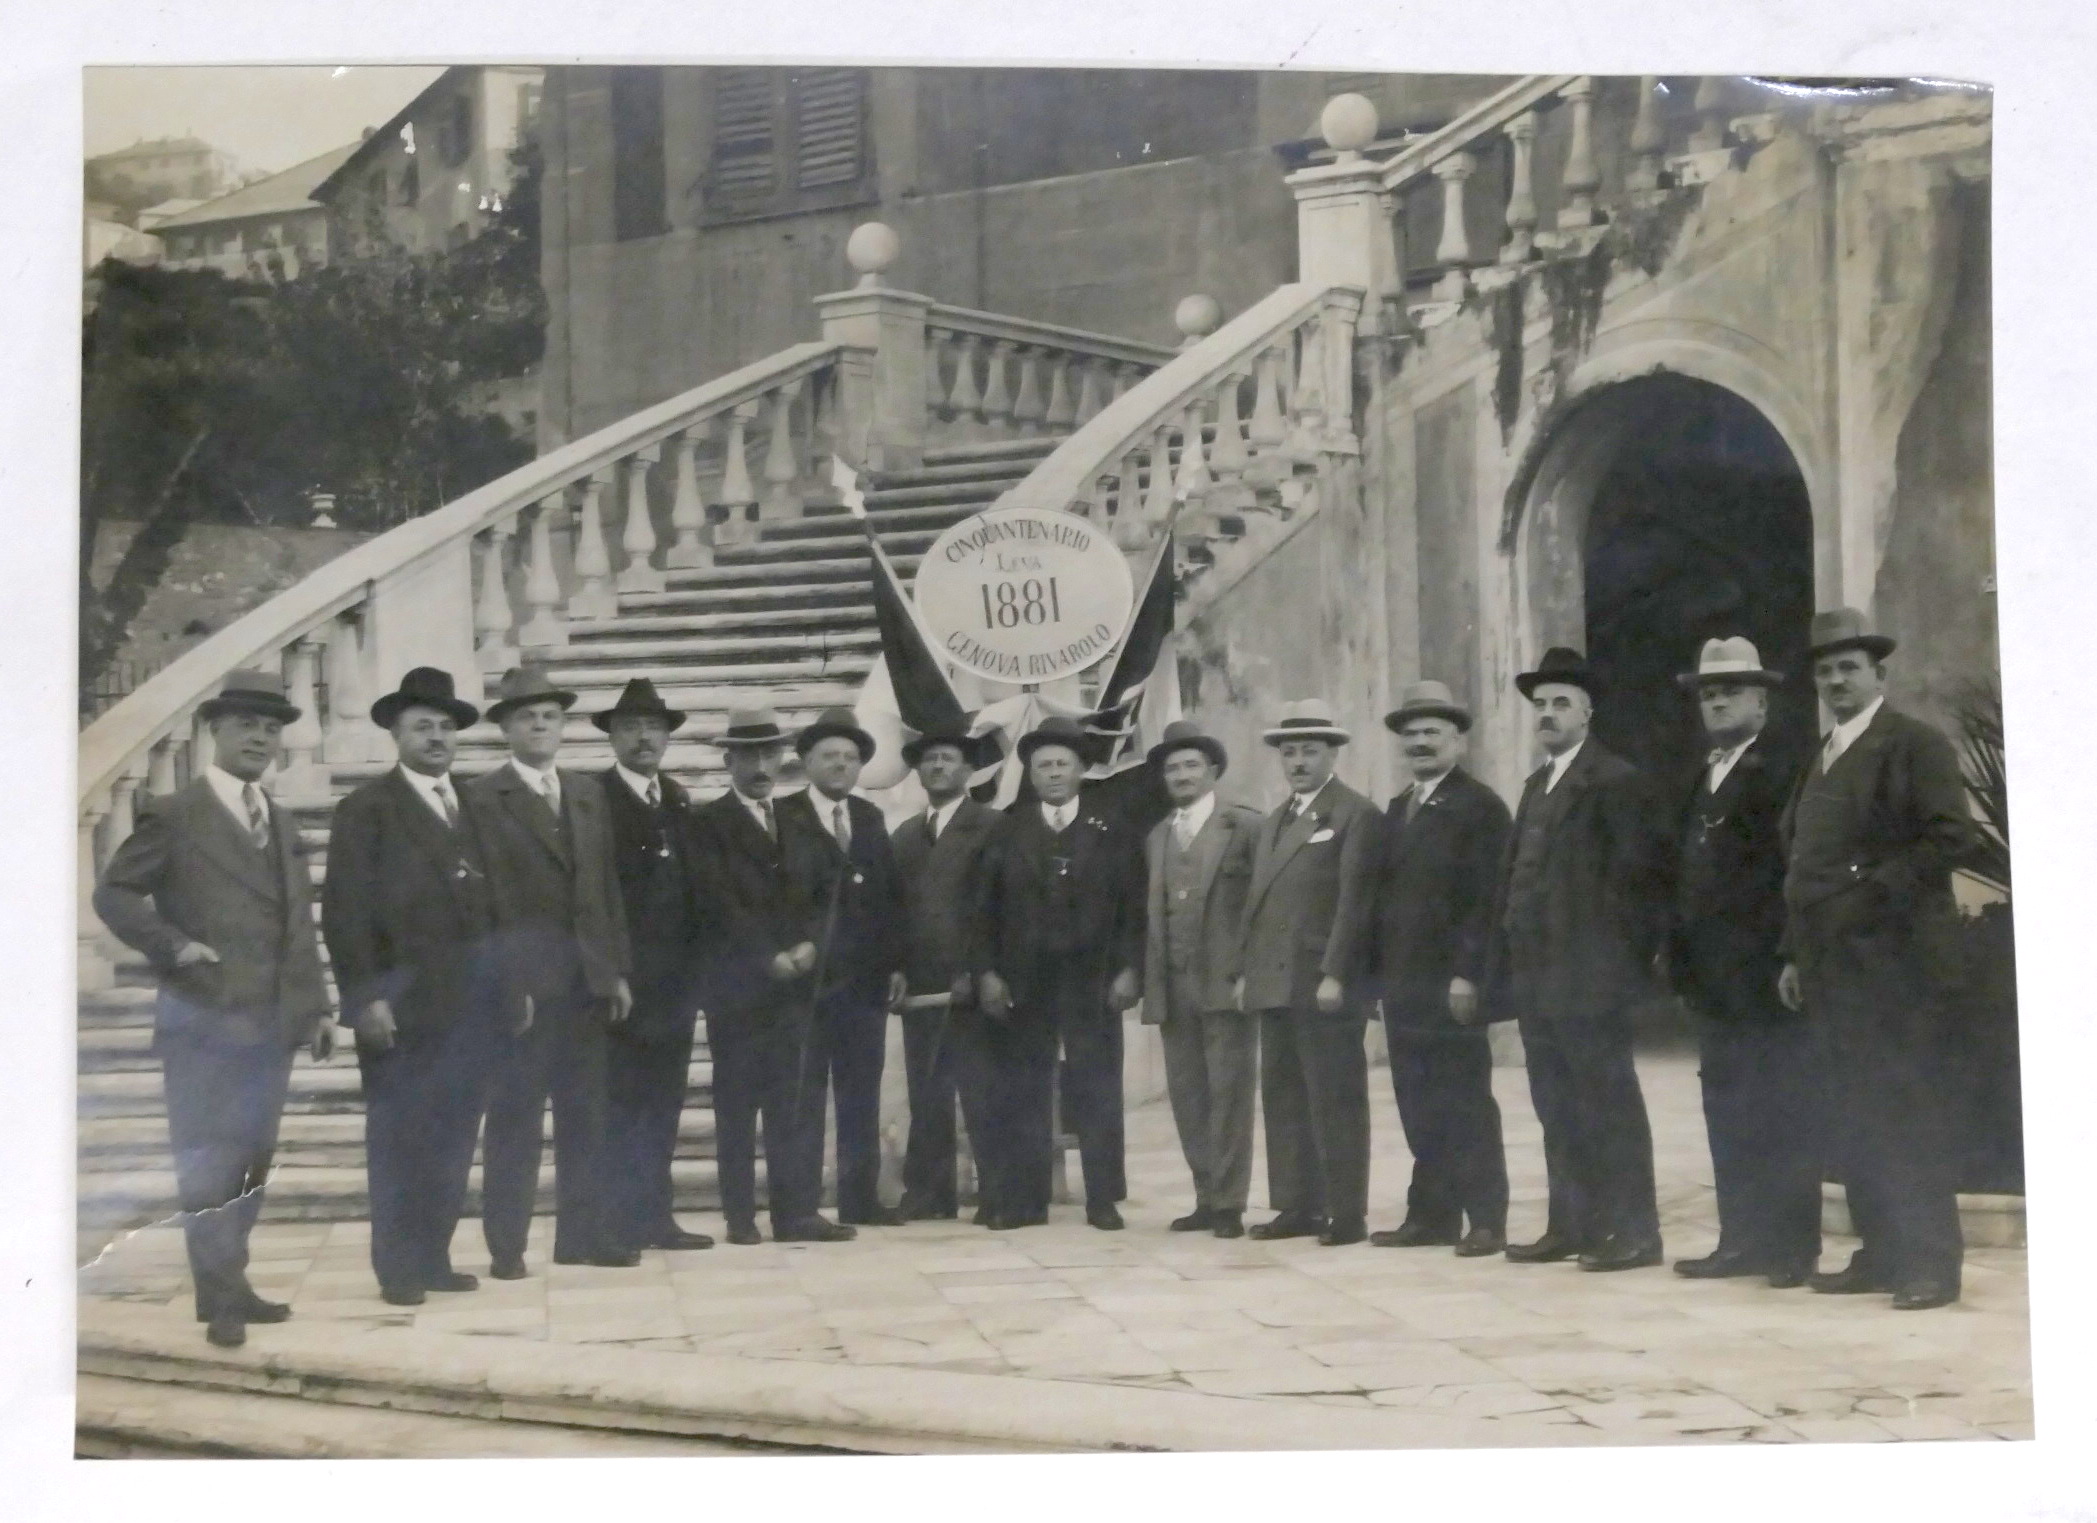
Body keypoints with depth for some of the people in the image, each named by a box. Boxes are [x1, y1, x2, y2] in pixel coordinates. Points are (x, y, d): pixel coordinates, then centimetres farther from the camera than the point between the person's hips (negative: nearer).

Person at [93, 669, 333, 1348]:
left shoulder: (283, 825, 18)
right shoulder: (174, 815, -2)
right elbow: (115, 892, -3)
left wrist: (316, 1005, 13)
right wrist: (173, 945, -15)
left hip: (273, 1019, 7)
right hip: (203, 1017, -6)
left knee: (252, 1159, 11)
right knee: (208, 1159, -5)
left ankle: (231, 1285, 19)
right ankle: (220, 1296, 2)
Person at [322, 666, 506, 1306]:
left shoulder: (473, 809, 16)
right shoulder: (368, 808, -1)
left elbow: (494, 900, 16)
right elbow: (345, 910, -7)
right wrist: (365, 995, -14)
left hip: (477, 992, 5)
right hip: (405, 992, -5)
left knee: (454, 1134, 8)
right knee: (400, 1135, -1)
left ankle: (434, 1257, 15)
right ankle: (399, 1267, 6)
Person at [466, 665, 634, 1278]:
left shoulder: (588, 793, 14)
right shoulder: (483, 798, -4)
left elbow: (607, 888, 14)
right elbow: (484, 898, -8)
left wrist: (617, 970, 8)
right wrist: (500, 984, -14)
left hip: (587, 975, 6)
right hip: (521, 976, -5)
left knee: (586, 1113, 8)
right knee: (514, 1117, -3)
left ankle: (583, 1234, 15)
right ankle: (506, 1245, 2)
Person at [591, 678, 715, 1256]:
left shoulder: (678, 800, 15)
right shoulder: (594, 797, -6)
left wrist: (696, 947, 6)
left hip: (675, 974, 7)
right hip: (623, 972, -6)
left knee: (664, 1100, 9)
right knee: (620, 1100, -3)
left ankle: (656, 1214, 14)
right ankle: (622, 1220, 0)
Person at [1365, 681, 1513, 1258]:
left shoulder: (1481, 806, -6)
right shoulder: (1397, 810, 18)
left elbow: (1488, 899, -13)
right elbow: (1384, 893, 15)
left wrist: (1468, 974, -19)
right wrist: (1379, 971, 9)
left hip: (1451, 982, -7)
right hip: (1403, 982, 7)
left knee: (1466, 1103, -3)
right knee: (1420, 1106, 8)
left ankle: (1486, 1220, 2)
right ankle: (1431, 1215, 13)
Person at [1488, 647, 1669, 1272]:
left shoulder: (1616, 780, -8)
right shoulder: (1537, 784, 20)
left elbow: (1638, 872, -13)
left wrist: (1628, 955, -14)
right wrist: (1511, 961, 11)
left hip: (1590, 976, -8)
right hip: (1539, 976, 8)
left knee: (1610, 1104, -4)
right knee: (1559, 1108, 11)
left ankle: (1633, 1231, 0)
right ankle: (1571, 1225, 18)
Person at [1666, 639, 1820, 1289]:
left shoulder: (1781, 773, -7)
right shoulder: (1697, 782, 18)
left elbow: (1791, 868, -13)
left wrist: (1783, 957, -18)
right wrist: (1680, 950, 9)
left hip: (1764, 971, -8)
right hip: (1712, 977, 8)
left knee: (1782, 1112, -3)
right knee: (1728, 1113, 9)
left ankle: (1793, 1245, 1)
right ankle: (1742, 1239, 13)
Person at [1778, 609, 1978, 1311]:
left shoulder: (1916, 745, -3)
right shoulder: (1823, 760, 20)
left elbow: (1951, 835, -14)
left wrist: (1874, 890, -18)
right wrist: (1796, 955, 15)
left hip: (1891, 958, -8)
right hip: (1832, 963, 8)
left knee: (1906, 1110, -8)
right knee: (1854, 1114, 8)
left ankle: (1932, 1261, -4)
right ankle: (1880, 1251, 14)